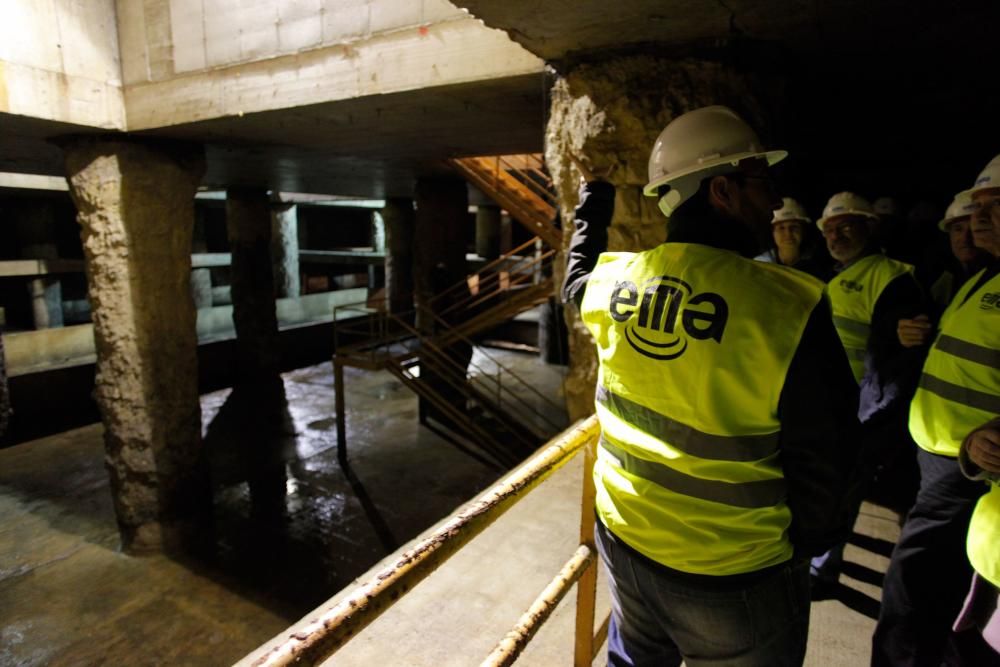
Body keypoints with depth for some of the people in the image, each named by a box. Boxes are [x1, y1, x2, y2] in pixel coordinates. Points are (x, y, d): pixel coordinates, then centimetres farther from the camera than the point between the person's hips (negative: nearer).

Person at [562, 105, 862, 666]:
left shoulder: (611, 280, -10)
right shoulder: (787, 309, -24)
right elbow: (822, 466, -14)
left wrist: (593, 208, 34)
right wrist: (805, 545, 6)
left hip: (625, 541, 5)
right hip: (734, 577, -4)